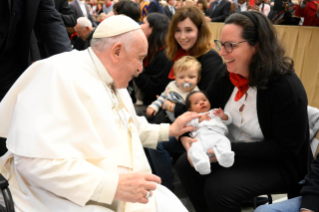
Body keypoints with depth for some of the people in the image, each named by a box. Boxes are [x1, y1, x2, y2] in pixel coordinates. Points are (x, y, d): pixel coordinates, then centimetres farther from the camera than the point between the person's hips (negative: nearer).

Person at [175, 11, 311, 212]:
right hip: (233, 151, 7)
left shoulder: (286, 87, -25)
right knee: (185, 165, -7)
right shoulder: (227, 77, -5)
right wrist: (185, 135, -18)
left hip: (278, 163, -6)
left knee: (218, 187, -25)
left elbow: (286, 148, -23)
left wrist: (231, 150, -29)